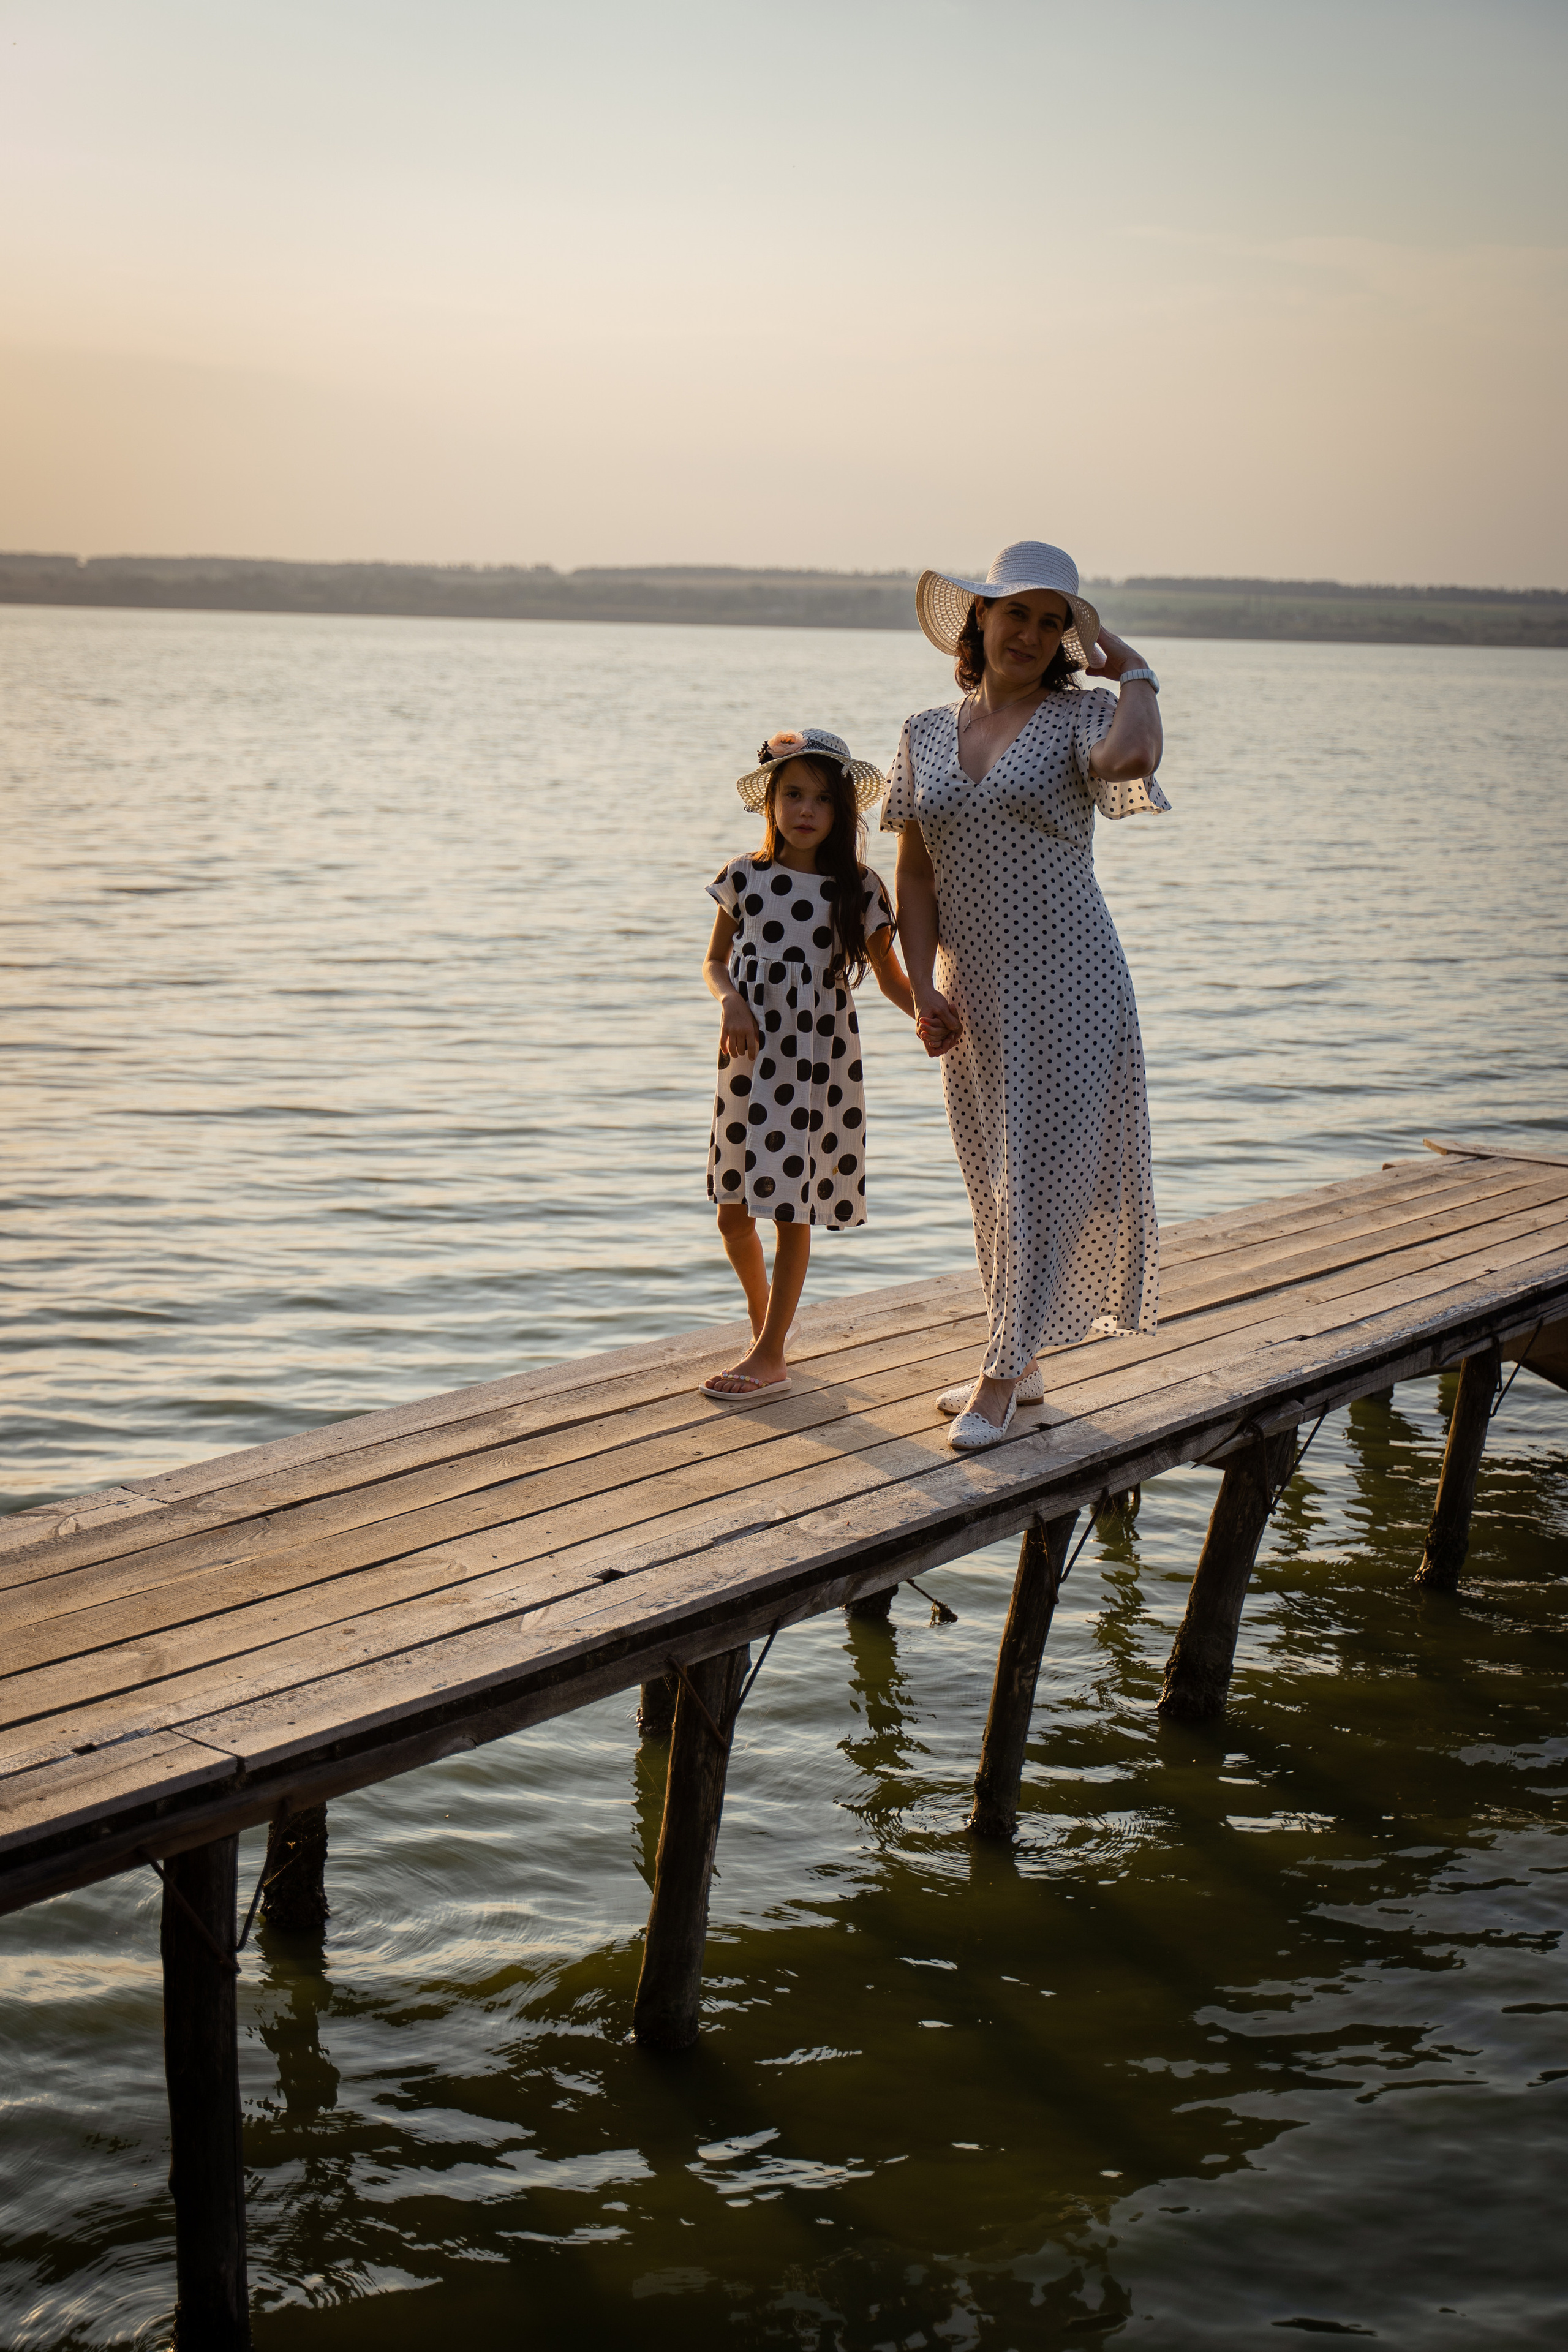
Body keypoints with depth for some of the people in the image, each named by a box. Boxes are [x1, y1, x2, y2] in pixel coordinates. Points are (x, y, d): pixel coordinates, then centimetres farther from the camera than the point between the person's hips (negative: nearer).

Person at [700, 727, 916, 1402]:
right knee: (734, 1213, 7)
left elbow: (888, 972, 6)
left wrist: (925, 1010, -14)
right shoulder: (745, 878, 2)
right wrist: (730, 999, -10)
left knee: (792, 1210, -1)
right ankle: (762, 1309, 35)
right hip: (751, 1058, 2)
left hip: (820, 1061, -2)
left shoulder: (858, 890, -2)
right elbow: (715, 962, 12)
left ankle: (770, 1358, 7)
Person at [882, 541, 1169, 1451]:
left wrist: (1133, 667, -13)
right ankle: (1023, 1363, 27)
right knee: (995, 1179, 12)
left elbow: (1130, 758, -31)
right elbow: (915, 876, 8)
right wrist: (924, 990, -3)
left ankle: (1001, 1380, 6)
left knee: (1041, 1172, -3)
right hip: (974, 995, 5)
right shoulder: (927, 734, 8)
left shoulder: (1081, 713, -5)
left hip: (1067, 980, -5)